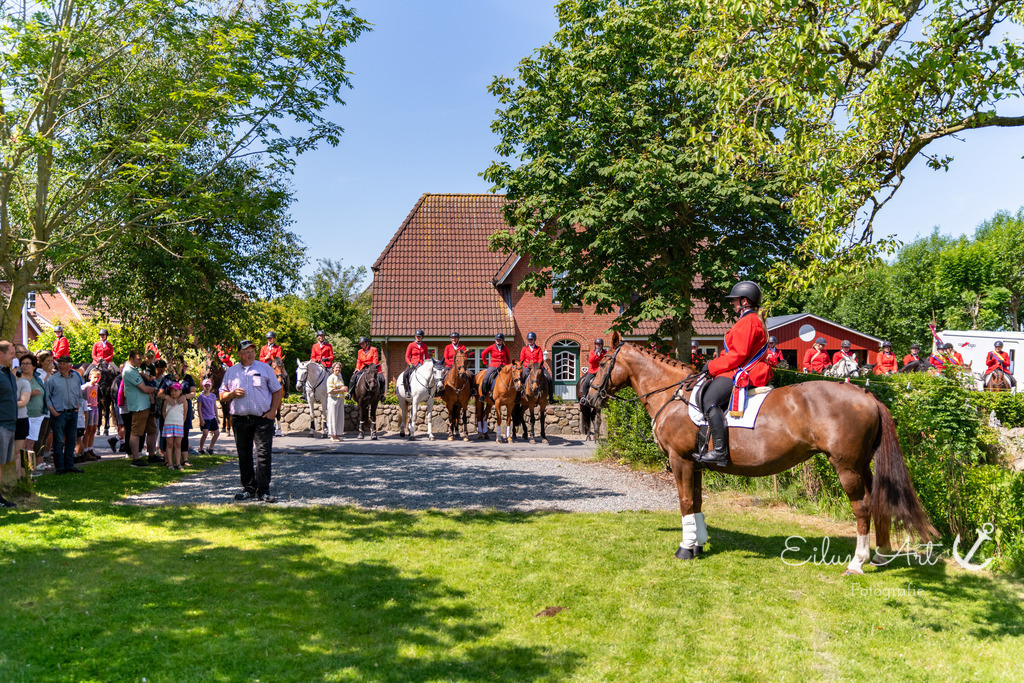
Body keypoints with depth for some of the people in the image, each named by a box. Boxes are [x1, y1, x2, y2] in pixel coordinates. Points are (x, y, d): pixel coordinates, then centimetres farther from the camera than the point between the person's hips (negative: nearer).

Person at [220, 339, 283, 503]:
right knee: (244, 455, 6)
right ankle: (248, 489, 16)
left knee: (263, 453, -9)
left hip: (263, 418, -3)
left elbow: (277, 391, 9)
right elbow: (222, 396, 16)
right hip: (240, 420, 3)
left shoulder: (264, 368, 8)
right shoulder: (231, 372, 14)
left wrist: (273, 411, -3)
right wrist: (232, 394, -6)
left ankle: (263, 490, -6)